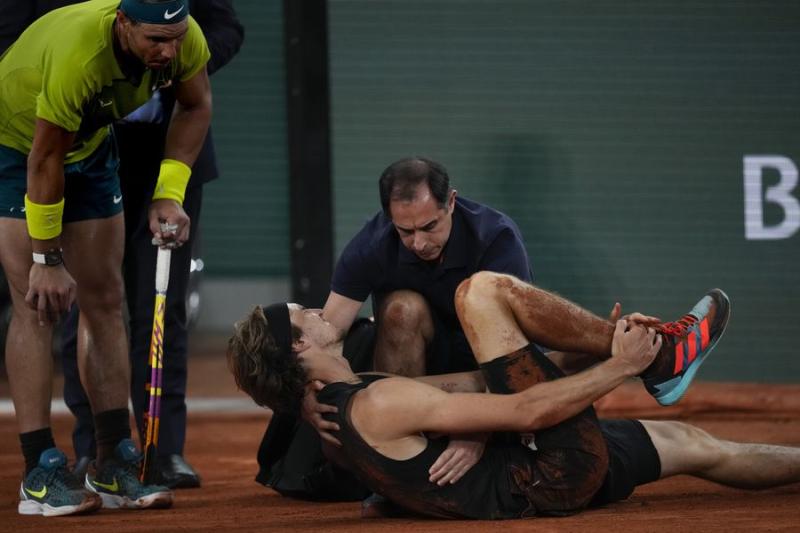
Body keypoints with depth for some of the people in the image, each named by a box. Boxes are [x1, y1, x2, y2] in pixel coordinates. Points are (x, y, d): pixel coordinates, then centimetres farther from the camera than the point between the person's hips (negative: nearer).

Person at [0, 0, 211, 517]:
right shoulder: (77, 53, -41)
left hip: (90, 145, 6)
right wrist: (47, 257, -21)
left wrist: (169, 194, -11)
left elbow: (196, 107, -2)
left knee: (105, 301, 3)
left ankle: (115, 467, 6)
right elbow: (45, 159, -29)